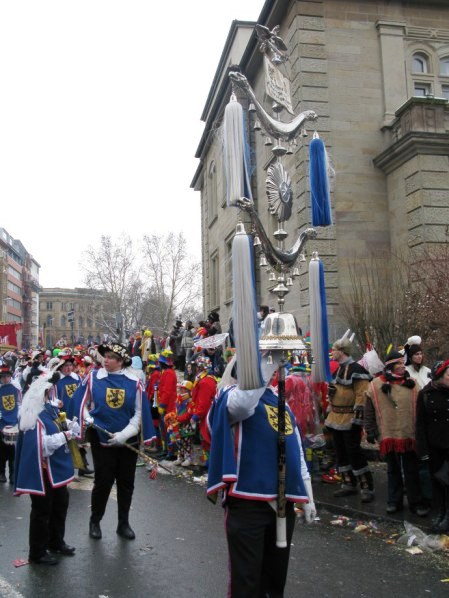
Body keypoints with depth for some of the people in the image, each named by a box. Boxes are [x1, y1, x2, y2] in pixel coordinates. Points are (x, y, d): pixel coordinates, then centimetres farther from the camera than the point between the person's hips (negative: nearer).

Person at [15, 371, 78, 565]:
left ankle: (56, 542, 38)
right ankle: (37, 552, 19)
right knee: (42, 510, 3)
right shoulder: (32, 416, -22)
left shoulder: (50, 408, 6)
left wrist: (71, 424, -8)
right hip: (42, 469, -9)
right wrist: (64, 436, -21)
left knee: (60, 503, 20)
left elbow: (59, 428, 13)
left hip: (57, 466, 9)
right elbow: (42, 444, -30)